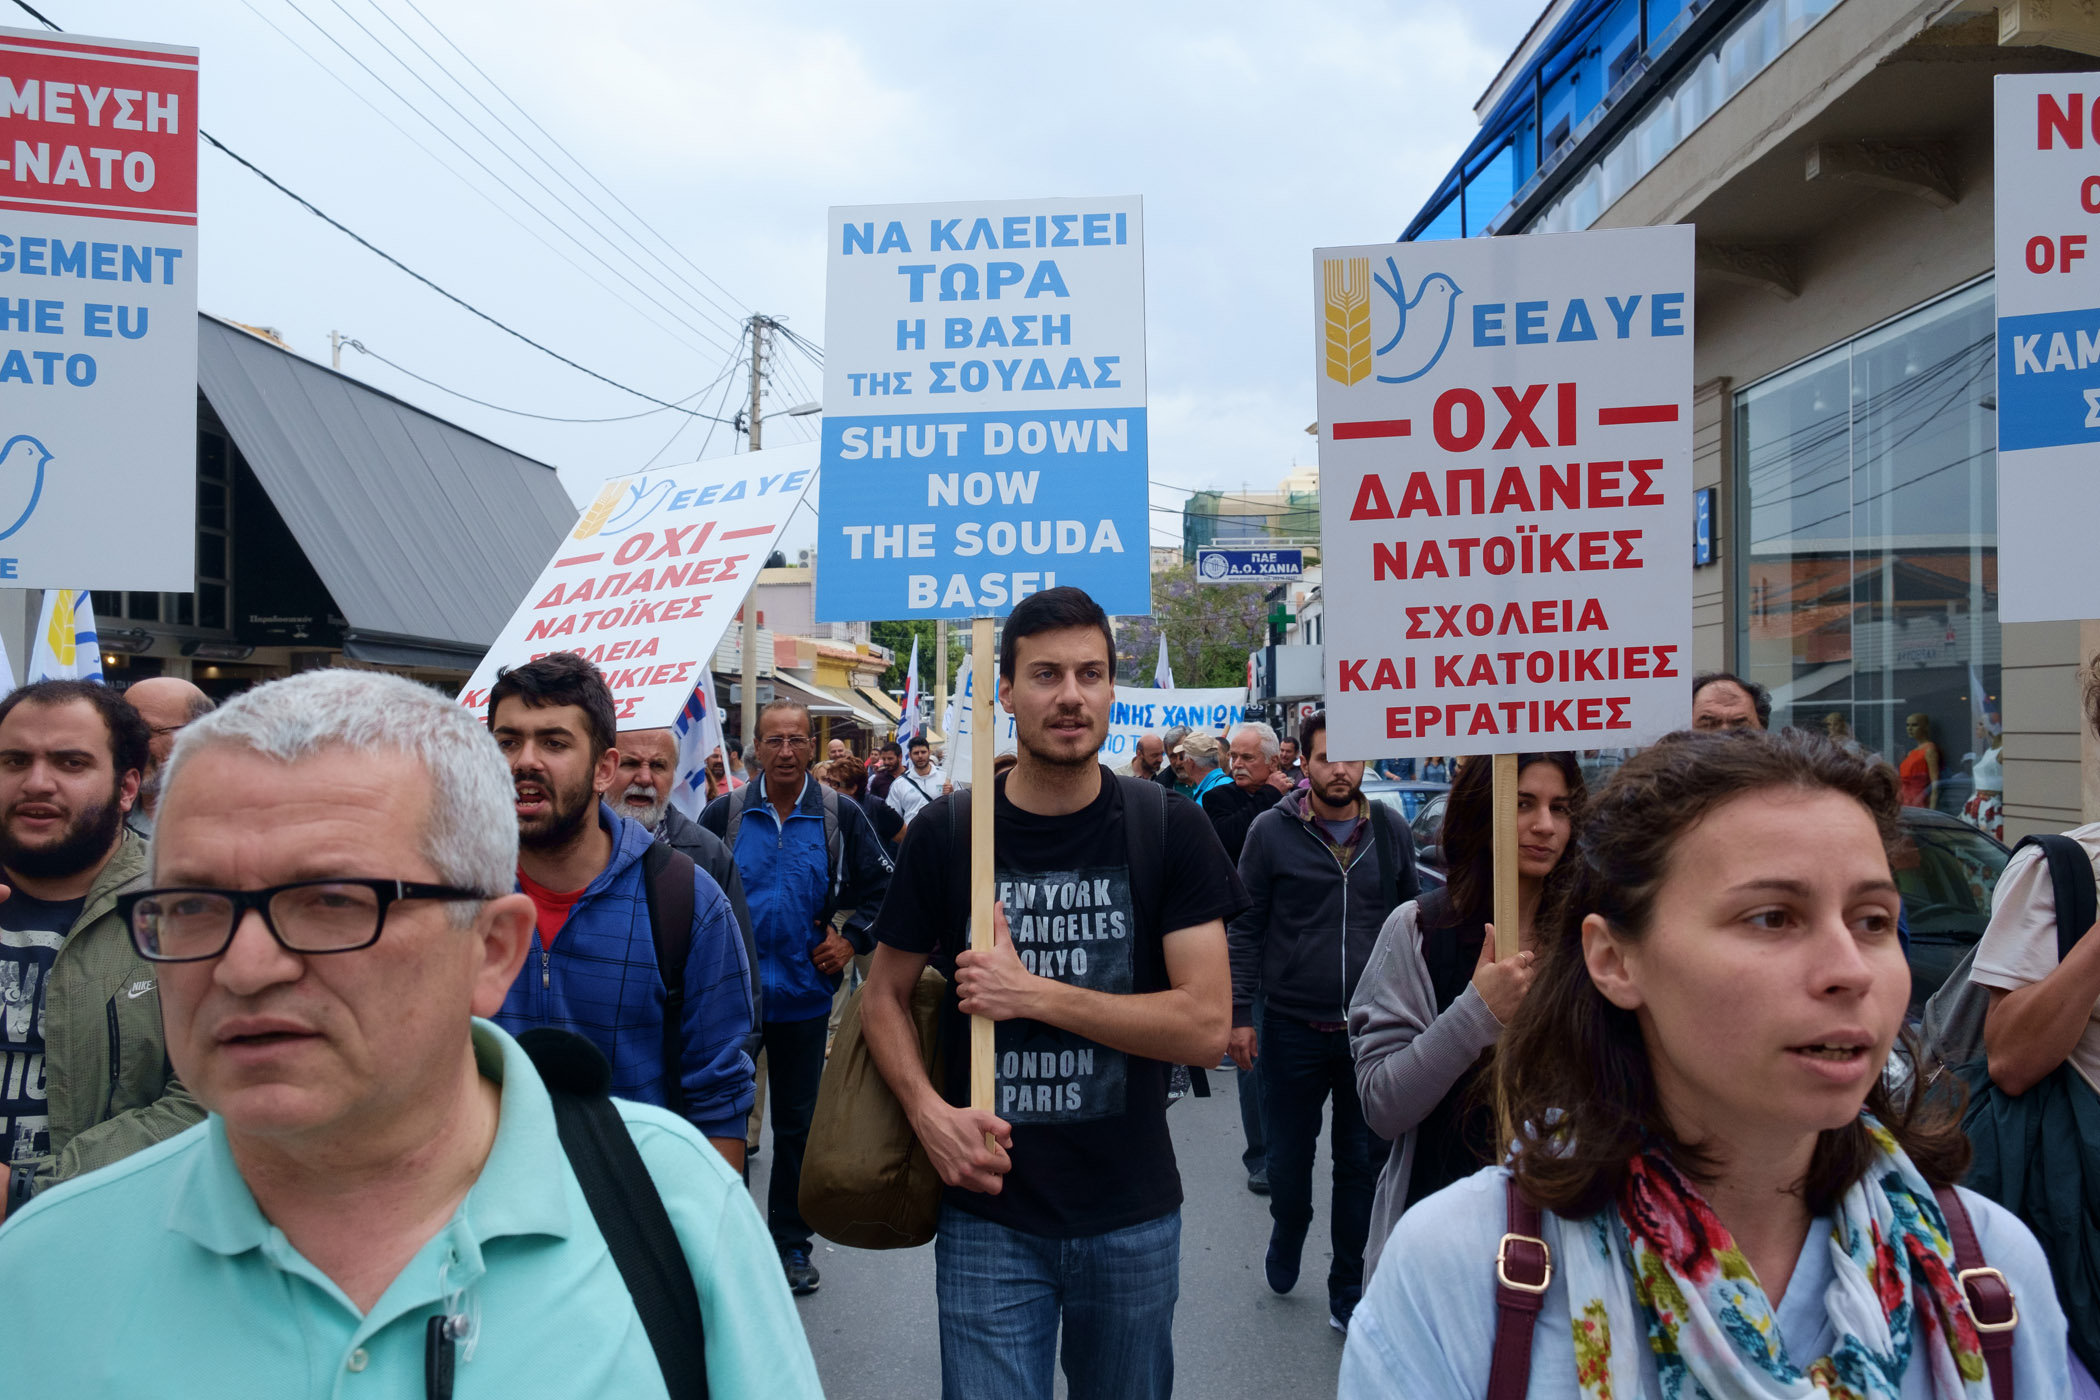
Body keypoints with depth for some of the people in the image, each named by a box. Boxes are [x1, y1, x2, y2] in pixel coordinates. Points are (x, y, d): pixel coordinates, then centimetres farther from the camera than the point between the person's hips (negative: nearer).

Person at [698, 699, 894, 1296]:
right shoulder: (725, 813, -2)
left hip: (803, 995, 0)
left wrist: (851, 939, -1)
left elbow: (880, 883, 8)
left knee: (797, 1123, 11)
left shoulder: (842, 816, -2)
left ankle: (791, 1242, 25)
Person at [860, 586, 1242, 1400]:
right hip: (989, 1210, 0)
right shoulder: (947, 834, -4)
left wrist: (1032, 992, -18)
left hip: (1132, 1215, 1)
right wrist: (928, 1110, -14)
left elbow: (1206, 1026, -12)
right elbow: (884, 997, 5)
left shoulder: (1170, 830, -6)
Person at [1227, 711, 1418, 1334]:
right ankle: (1286, 1237, 43)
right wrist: (1239, 1013, -4)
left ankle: (1347, 1293, 27)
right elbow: (1246, 928, -1)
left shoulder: (1390, 831, 3)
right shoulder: (1272, 832, -4)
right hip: (1292, 1029, -1)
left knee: (1363, 1165, 9)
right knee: (1288, 1159, 11)